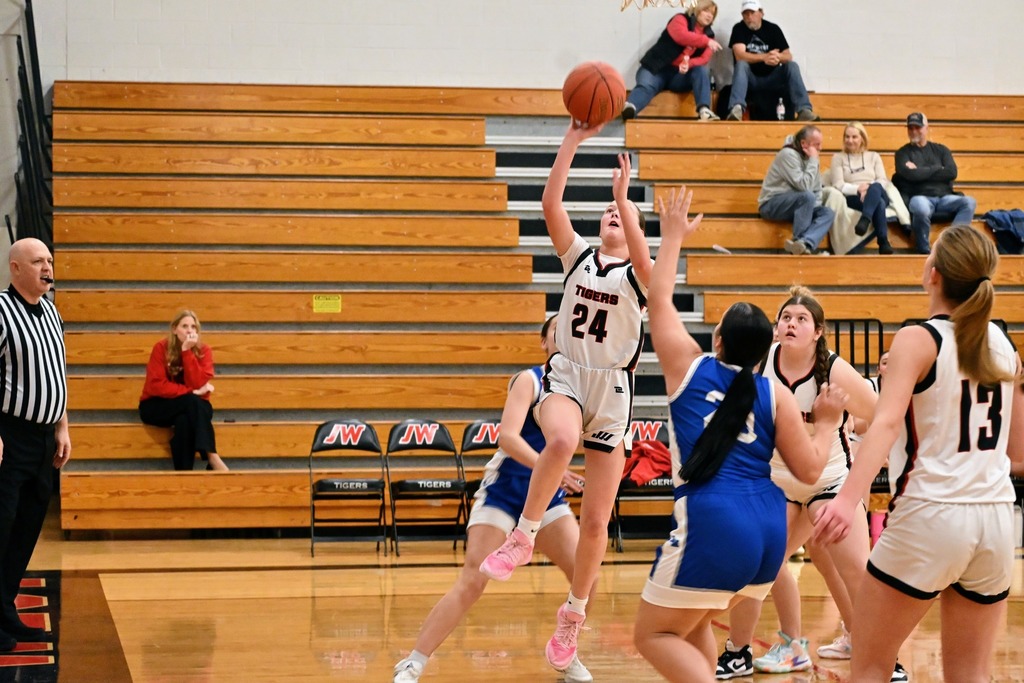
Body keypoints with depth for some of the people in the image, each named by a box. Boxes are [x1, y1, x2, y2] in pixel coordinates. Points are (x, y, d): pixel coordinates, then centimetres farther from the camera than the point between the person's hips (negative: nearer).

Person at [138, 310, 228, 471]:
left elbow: (197, 384, -20)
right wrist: (192, 392, -24)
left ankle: (185, 471, -34)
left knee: (184, 421, -35)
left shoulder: (203, 351, -6)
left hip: (189, 408, 2)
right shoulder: (161, 348, -12)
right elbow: (157, 386, -20)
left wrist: (187, 351, -25)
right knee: (191, 401, -32)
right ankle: (212, 456, -39)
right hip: (156, 407, -2)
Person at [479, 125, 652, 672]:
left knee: (595, 520, 1)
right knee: (561, 440, -39)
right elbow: (550, 203, -4)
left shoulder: (639, 274, 4)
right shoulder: (578, 256, 10)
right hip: (566, 376, 0)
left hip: (612, 389, 0)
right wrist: (573, 140, -10)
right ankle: (523, 537, -23)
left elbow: (642, 257, -22)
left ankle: (573, 615, 20)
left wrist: (624, 196, -27)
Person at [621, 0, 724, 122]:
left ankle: (704, 110, -41)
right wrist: (706, 41, -28)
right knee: (645, 85, -34)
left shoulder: (708, 34, 12)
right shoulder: (681, 20, 1)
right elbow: (682, 36, -22)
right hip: (659, 69, -4)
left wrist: (688, 64, -26)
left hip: (681, 75, 4)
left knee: (703, 70, -24)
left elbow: (704, 59, -5)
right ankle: (629, 108, -66)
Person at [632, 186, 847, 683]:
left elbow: (659, 300, 19)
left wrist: (672, 237, 31)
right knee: (693, 623, 27)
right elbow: (810, 470, 7)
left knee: (655, 634, 6)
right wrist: (827, 421, 24)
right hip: (770, 527, 5)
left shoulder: (689, 367, 6)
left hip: (711, 524, -5)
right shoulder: (776, 394, 8)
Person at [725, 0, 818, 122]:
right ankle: (737, 109, -52)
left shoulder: (773, 29, 4)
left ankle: (804, 110, -36)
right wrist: (764, 57, -33)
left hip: (772, 79, 2)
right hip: (750, 79, -2)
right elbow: (740, 56, -18)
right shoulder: (739, 29, -2)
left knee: (792, 66, -21)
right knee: (741, 64, -31)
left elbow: (788, 56, -4)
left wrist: (777, 56, -29)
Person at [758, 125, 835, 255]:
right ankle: (799, 241, -26)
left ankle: (806, 244, -39)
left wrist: (814, 207, -8)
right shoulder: (789, 155, -17)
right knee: (807, 197, -33)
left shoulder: (810, 158, 9)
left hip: (796, 205, 8)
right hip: (771, 206, -8)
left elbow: (817, 191, 11)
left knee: (828, 213, -14)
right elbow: (803, 186, -25)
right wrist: (813, 161, -17)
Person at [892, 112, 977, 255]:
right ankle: (923, 250, -20)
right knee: (921, 209, -41)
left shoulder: (941, 150, 19)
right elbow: (910, 175, -8)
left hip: (944, 198, 3)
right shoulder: (903, 153, 13)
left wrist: (921, 172, -2)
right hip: (920, 197, -3)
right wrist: (937, 170, 1)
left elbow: (952, 173, 1)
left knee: (969, 202, -27)